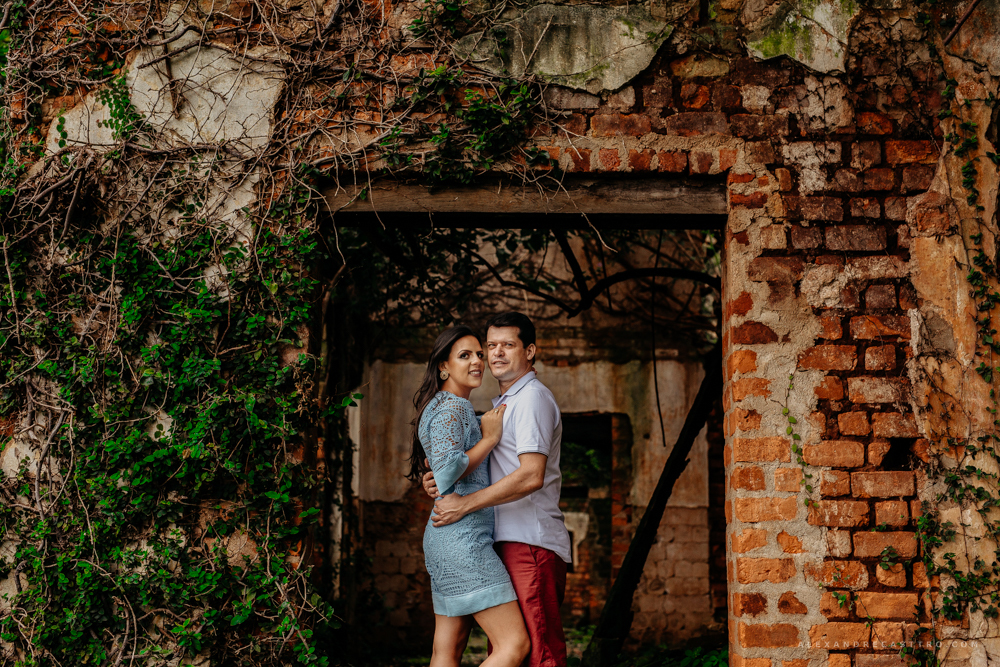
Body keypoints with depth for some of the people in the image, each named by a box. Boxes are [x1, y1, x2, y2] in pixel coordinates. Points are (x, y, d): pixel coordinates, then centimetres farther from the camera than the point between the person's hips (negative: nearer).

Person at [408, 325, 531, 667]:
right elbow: (448, 469, -22)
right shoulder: (451, 408, -10)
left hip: (448, 540, 11)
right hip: (462, 537, -11)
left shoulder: (460, 409, 22)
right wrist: (489, 438, -10)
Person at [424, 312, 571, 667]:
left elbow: (531, 476, -19)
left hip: (530, 543, -10)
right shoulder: (503, 403, 24)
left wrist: (465, 504, -17)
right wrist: (441, 479, 6)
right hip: (508, 543, 10)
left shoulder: (533, 398, -7)